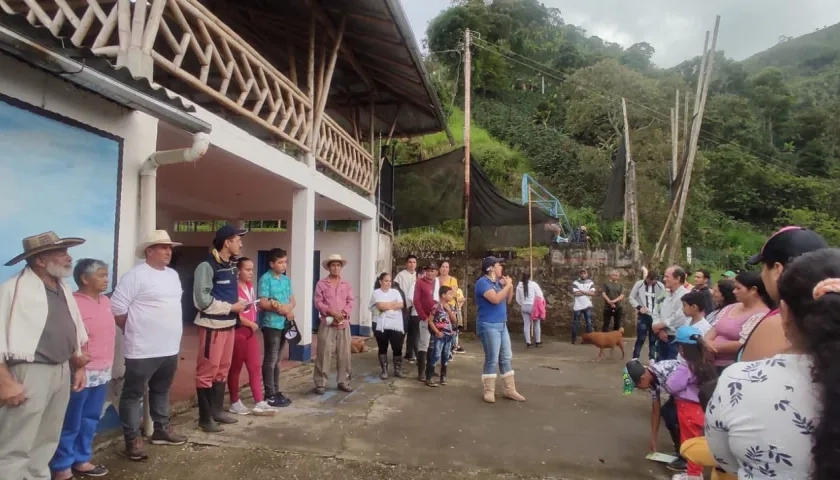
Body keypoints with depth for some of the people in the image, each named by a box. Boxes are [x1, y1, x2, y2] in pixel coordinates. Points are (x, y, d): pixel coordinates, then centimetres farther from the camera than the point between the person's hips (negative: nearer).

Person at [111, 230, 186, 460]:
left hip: (170, 347, 8)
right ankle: (133, 439, 14)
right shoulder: (136, 275, -13)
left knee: (162, 390, 20)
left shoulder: (173, 275, 12)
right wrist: (133, 331, -4)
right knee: (134, 394, 4)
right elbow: (116, 307, -14)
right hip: (143, 350, -8)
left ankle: (162, 429, 33)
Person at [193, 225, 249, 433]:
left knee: (223, 369, 16)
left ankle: (217, 410, 28)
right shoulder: (207, 266, -14)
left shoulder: (232, 265, 11)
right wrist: (230, 307, -16)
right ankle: (205, 417, 13)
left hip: (229, 324, 8)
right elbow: (202, 300, -19)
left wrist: (239, 305, 2)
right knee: (207, 371, 2)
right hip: (212, 325, -8)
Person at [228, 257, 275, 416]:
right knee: (235, 368, 6)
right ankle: (235, 403, 19)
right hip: (238, 331, -8)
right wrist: (250, 324, -14)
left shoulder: (250, 286, 11)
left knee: (255, 367, 6)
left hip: (251, 331, 8)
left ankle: (259, 403, 9)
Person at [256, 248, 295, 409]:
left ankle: (276, 391, 21)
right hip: (271, 324, -7)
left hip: (284, 323, 7)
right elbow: (263, 303, -17)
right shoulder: (265, 279, -10)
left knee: (276, 360, 14)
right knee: (270, 360, -2)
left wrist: (286, 308, -9)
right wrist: (285, 310, -13)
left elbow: (292, 300, 13)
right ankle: (270, 395, 5)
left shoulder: (286, 279, 12)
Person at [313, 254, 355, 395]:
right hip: (327, 323, -3)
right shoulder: (321, 283, 1)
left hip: (344, 324, 4)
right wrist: (332, 312, -16)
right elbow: (318, 302, -5)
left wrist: (343, 313, -11)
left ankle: (343, 381, 18)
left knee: (344, 354, 7)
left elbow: (350, 302, 7)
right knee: (324, 354, -3)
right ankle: (320, 383, 7)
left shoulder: (346, 284, 12)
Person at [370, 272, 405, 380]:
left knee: (397, 348, 3)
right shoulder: (376, 293, 0)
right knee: (383, 348, 6)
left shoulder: (395, 291, 11)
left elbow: (401, 305, -2)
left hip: (396, 325, 2)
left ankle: (398, 370, 15)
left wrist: (386, 305, -9)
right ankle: (384, 371, 16)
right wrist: (394, 303, -4)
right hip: (381, 326, -2)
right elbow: (380, 306, -15)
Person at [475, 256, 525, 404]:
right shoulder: (482, 282, -13)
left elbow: (507, 300, 18)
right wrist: (507, 285, -14)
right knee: (492, 360, -4)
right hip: (489, 326, -9)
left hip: (502, 325, 9)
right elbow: (495, 299, -25)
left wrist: (510, 286, 3)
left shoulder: (497, 282, 12)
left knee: (506, 358, 12)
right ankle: (489, 391, 7)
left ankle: (510, 390, 21)